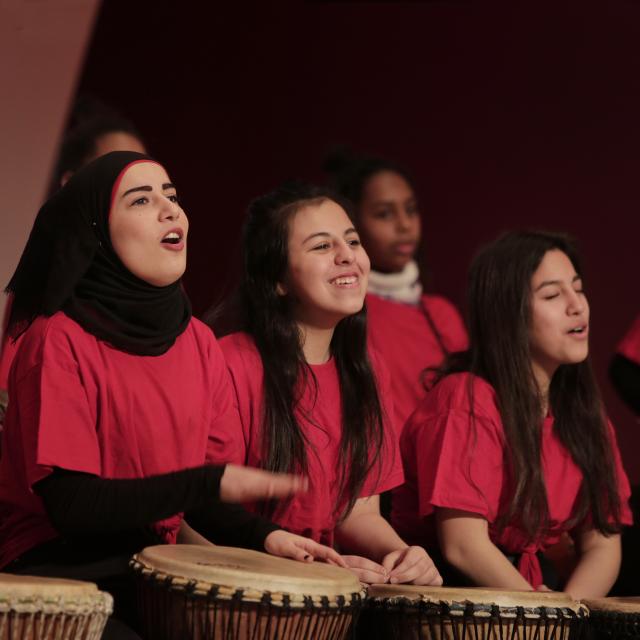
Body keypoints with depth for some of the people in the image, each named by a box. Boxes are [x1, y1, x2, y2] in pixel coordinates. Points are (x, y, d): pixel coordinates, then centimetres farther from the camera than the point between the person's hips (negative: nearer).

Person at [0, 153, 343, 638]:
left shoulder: (197, 340, 7)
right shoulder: (59, 341, -13)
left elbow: (193, 487, 12)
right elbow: (72, 504, -19)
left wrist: (261, 535, -7)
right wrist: (215, 484, -18)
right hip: (58, 571, -6)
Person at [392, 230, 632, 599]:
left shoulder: (582, 410, 9)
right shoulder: (467, 399, -11)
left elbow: (603, 545, 5)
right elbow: (463, 547, -17)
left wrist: (567, 609, -13)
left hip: (530, 587, 6)